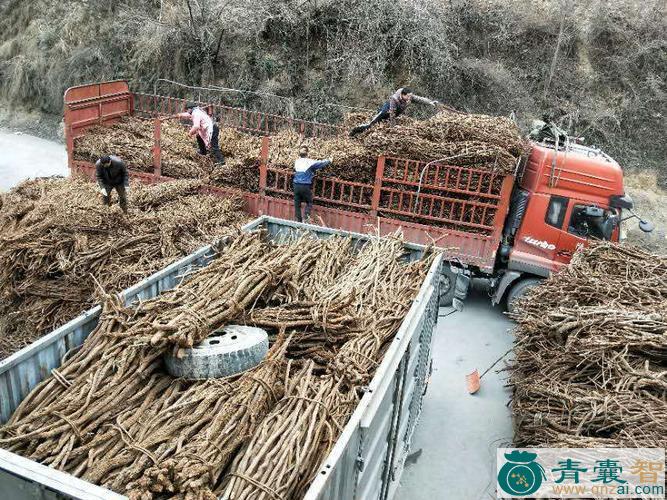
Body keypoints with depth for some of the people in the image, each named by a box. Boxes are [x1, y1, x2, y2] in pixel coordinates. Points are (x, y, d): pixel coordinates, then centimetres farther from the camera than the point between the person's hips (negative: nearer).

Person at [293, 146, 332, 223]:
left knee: (297, 204, 10)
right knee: (309, 202, 14)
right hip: (306, 186, -3)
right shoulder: (310, 162, -7)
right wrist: (329, 161, 21)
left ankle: (299, 220, 10)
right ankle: (307, 215, -8)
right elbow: (322, 163, 1)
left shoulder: (297, 161, 7)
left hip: (296, 185, 4)